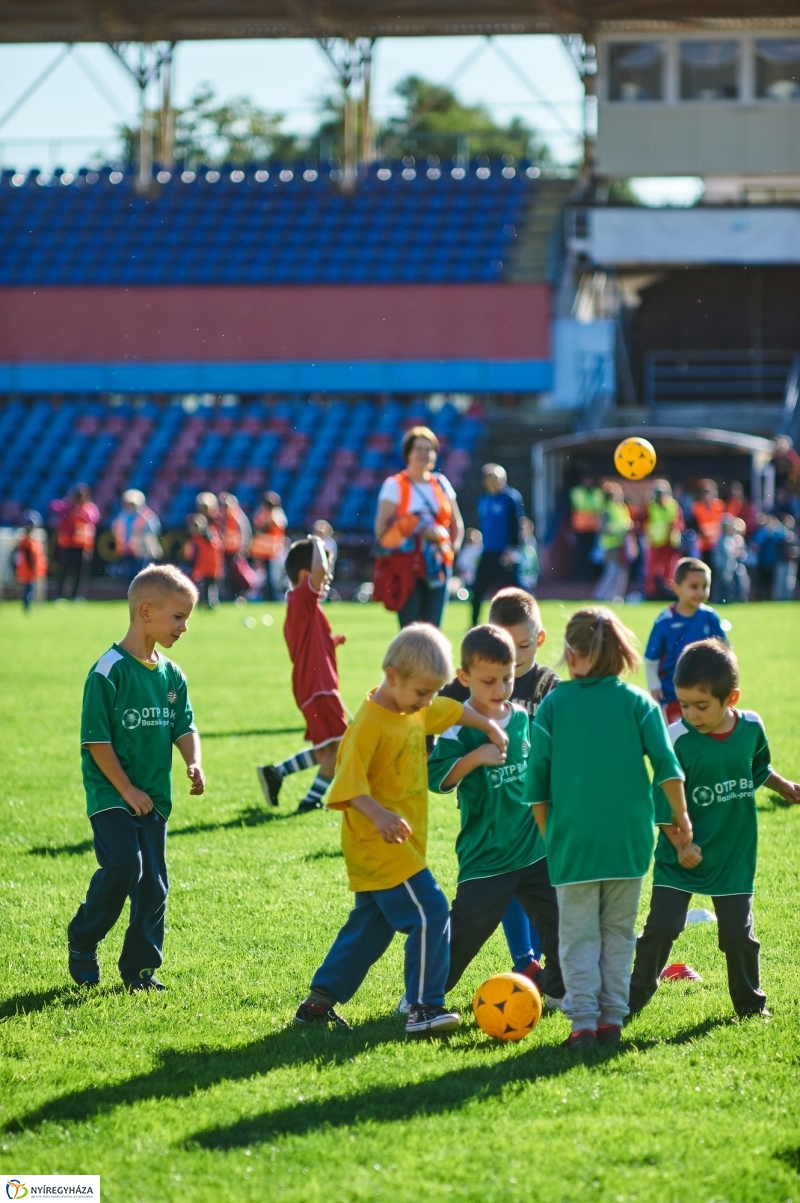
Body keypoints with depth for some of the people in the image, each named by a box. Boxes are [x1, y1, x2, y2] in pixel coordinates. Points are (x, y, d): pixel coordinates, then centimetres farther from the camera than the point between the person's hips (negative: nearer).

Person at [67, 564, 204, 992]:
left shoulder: (171, 675, 7)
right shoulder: (109, 671, -14)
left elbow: (184, 727, 14)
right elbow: (96, 739, -14)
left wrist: (194, 764, -6)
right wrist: (126, 790, -14)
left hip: (154, 797, 7)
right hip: (111, 795, -7)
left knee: (153, 883, 5)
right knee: (123, 867, -20)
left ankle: (140, 967, 15)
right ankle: (82, 942, 2)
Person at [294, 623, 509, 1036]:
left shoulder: (417, 711, 8)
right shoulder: (369, 723, -20)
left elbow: (449, 710, 29)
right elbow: (349, 783, -28)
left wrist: (490, 727, 27)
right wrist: (379, 815, -41)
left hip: (402, 845, 10)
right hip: (376, 844, -10)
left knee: (370, 927, 14)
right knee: (430, 912, -15)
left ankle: (319, 1002, 23)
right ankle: (424, 1008, -12)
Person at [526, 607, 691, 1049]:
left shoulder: (553, 705, 2)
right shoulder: (638, 702, 2)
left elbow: (537, 783, 2)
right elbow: (667, 767, -5)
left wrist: (548, 835, 13)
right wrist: (681, 818, 6)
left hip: (573, 841, -1)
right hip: (629, 840, 1)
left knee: (578, 934, 4)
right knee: (618, 931, 12)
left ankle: (583, 1020, -3)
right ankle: (611, 1019, 11)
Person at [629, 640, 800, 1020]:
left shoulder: (752, 728, -6)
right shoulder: (677, 740, -17)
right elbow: (666, 802, -13)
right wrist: (680, 844, -20)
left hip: (734, 856, 3)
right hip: (681, 858, -3)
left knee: (738, 933, 8)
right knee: (660, 928, -7)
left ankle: (751, 1004, 26)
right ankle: (631, 1000, 8)